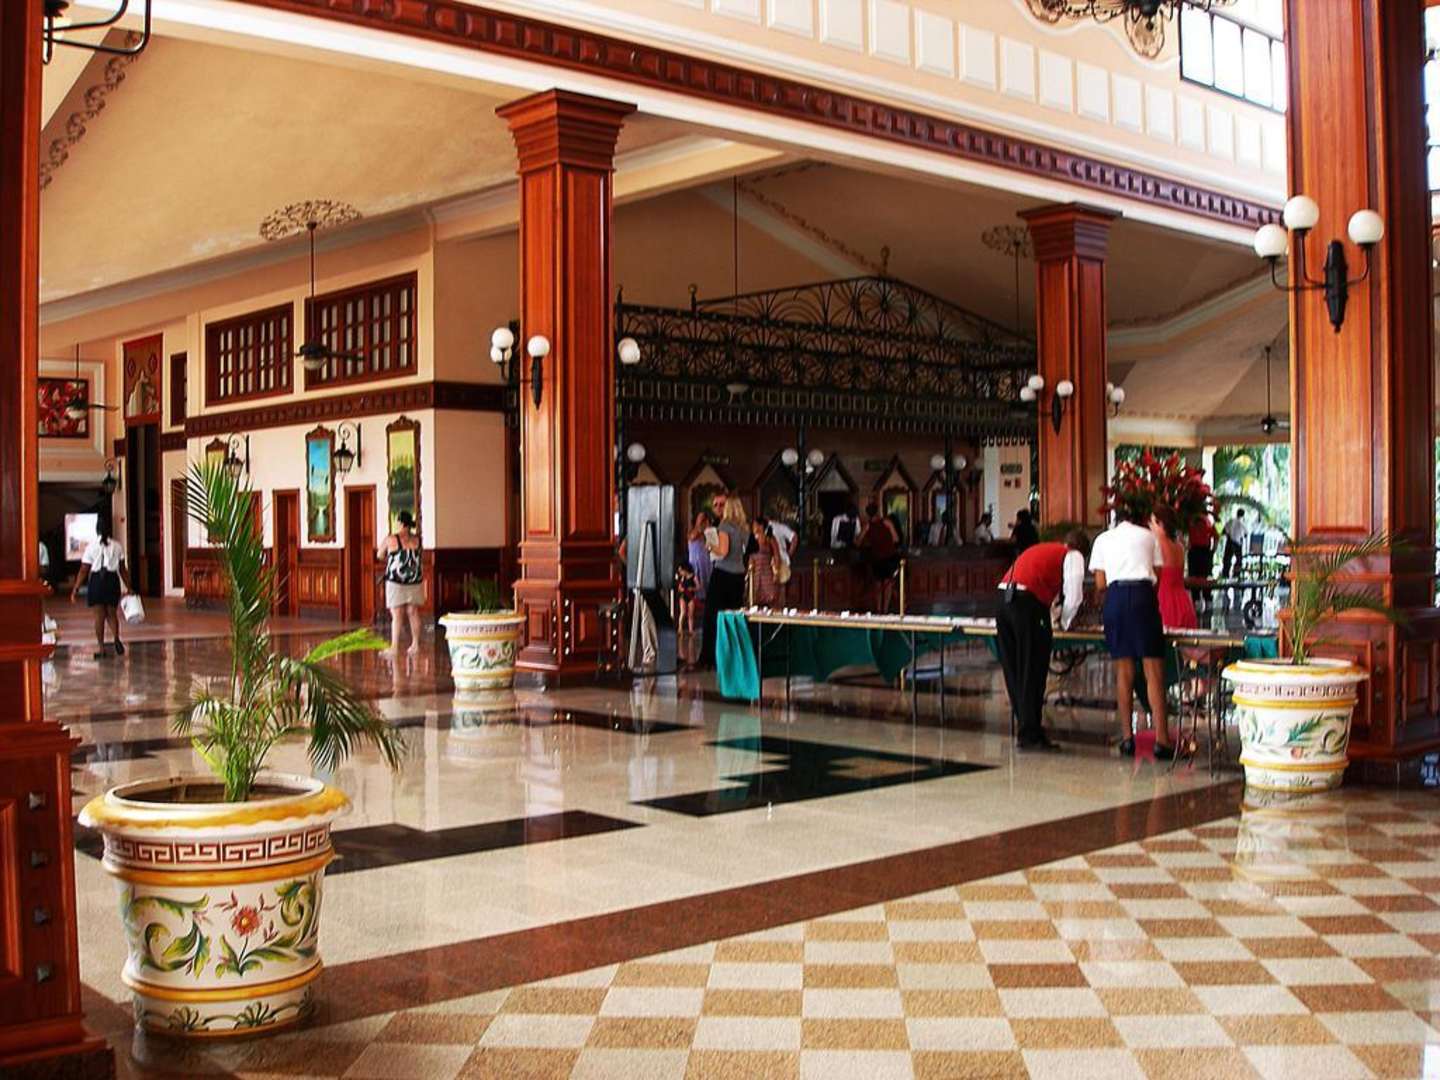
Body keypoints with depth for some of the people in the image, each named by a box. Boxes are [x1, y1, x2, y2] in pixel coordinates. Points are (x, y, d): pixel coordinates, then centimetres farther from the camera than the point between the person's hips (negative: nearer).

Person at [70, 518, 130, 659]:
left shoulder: (91, 547, -5)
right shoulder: (117, 546, 1)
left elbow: (83, 571, -5)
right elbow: (122, 569, 4)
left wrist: (76, 589, 0)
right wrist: (128, 586, 12)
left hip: (97, 580, -2)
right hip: (113, 579, 2)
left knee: (99, 615, 6)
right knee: (112, 613, 16)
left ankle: (101, 648, 6)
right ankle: (117, 638, -9)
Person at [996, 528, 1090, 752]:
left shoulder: (1040, 549, 32)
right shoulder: (1074, 556, 11)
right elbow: (1073, 596, 1)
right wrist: (1065, 623, 18)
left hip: (1003, 600, 7)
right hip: (1027, 603, -7)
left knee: (1013, 670, 11)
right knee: (1032, 673, -2)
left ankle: (1024, 728, 19)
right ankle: (1029, 734, 0)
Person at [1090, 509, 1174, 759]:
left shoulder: (1103, 539, 19)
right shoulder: (1148, 536, 17)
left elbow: (1100, 584, 12)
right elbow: (1158, 576, 12)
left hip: (1114, 596, 2)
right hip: (1143, 594, -2)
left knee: (1123, 670, 8)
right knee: (1153, 669, -4)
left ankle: (1127, 737, 9)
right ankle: (1161, 740, -10)